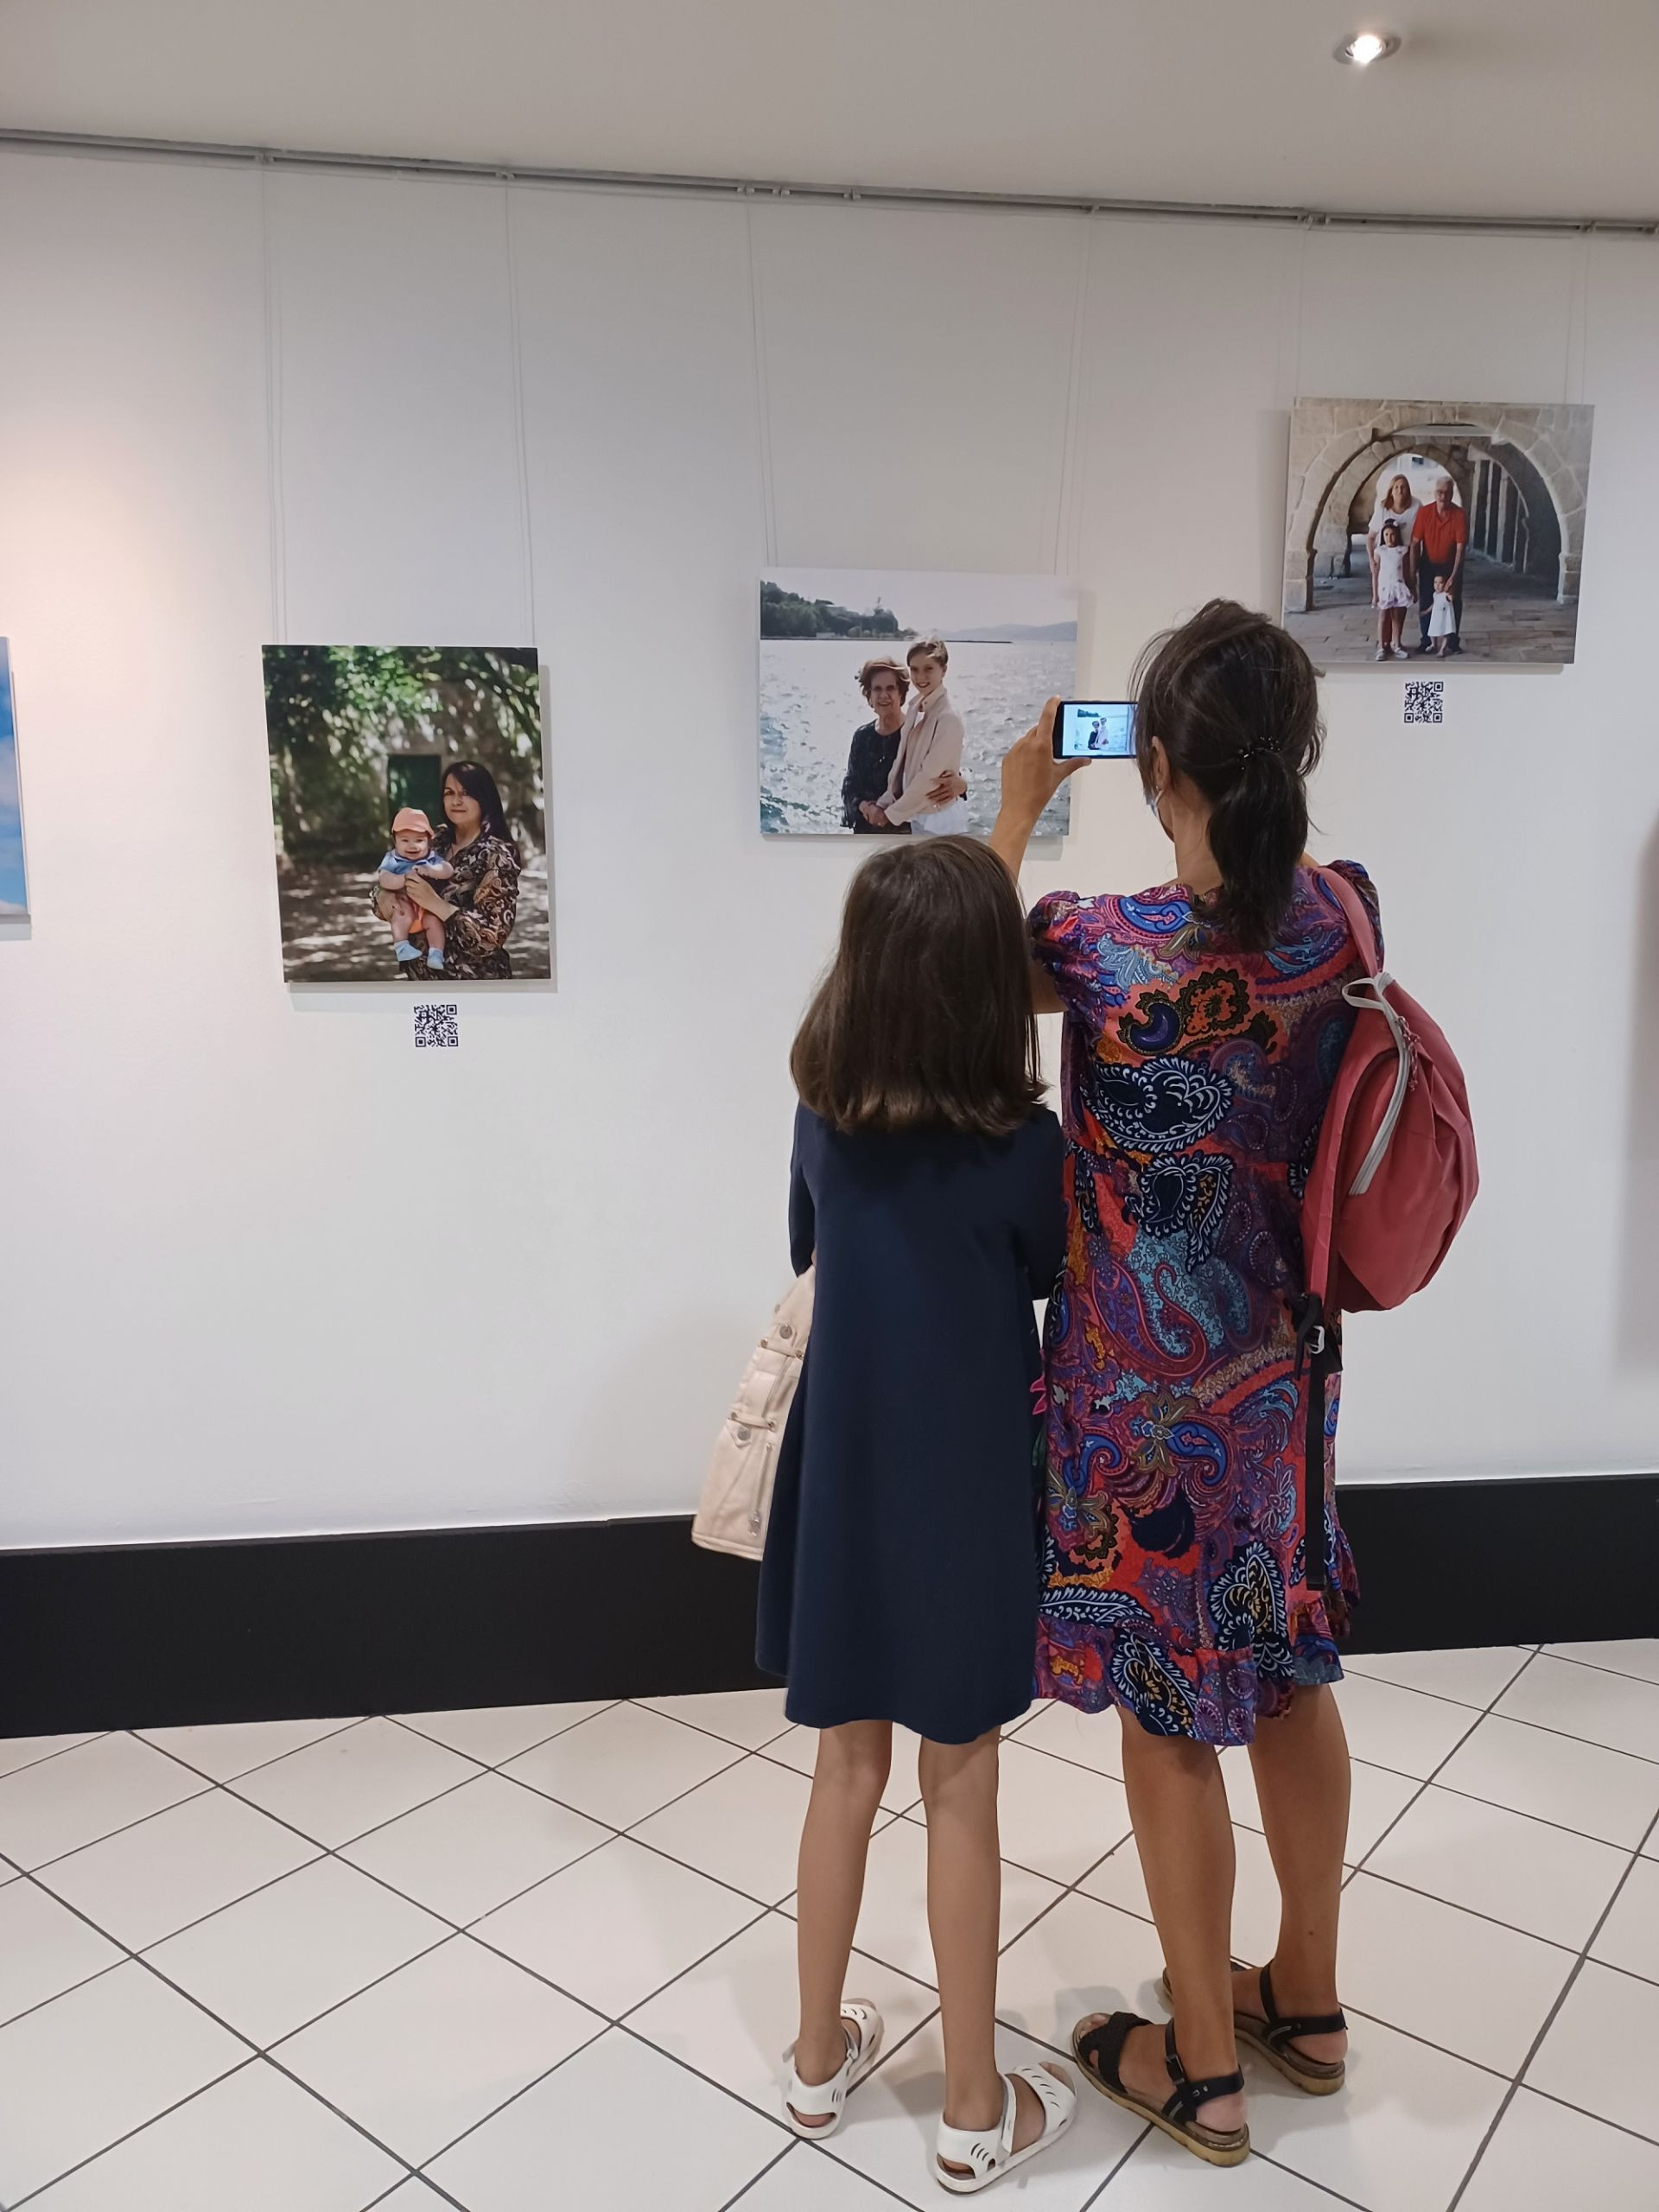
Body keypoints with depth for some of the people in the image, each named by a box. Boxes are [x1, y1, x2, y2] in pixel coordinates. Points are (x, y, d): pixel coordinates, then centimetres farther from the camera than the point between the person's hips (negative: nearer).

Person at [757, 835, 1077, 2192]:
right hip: (966, 1497, -3)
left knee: (848, 1771, 20)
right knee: (962, 1795, 12)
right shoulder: (1023, 1142, -19)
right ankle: (976, 2109, 30)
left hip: (843, 1484, 4)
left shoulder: (822, 1119, -7)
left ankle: (821, 2057, 37)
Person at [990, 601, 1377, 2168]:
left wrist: (1019, 807, 7)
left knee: (1166, 1716, 11)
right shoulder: (1345, 914, -9)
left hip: (1142, 1392, -5)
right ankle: (1307, 2003, 43)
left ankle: (1204, 2069, 31)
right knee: (1286, 1675, 22)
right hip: (1282, 1369, 6)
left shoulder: (1104, 947, -23)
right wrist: (1240, 807, 12)